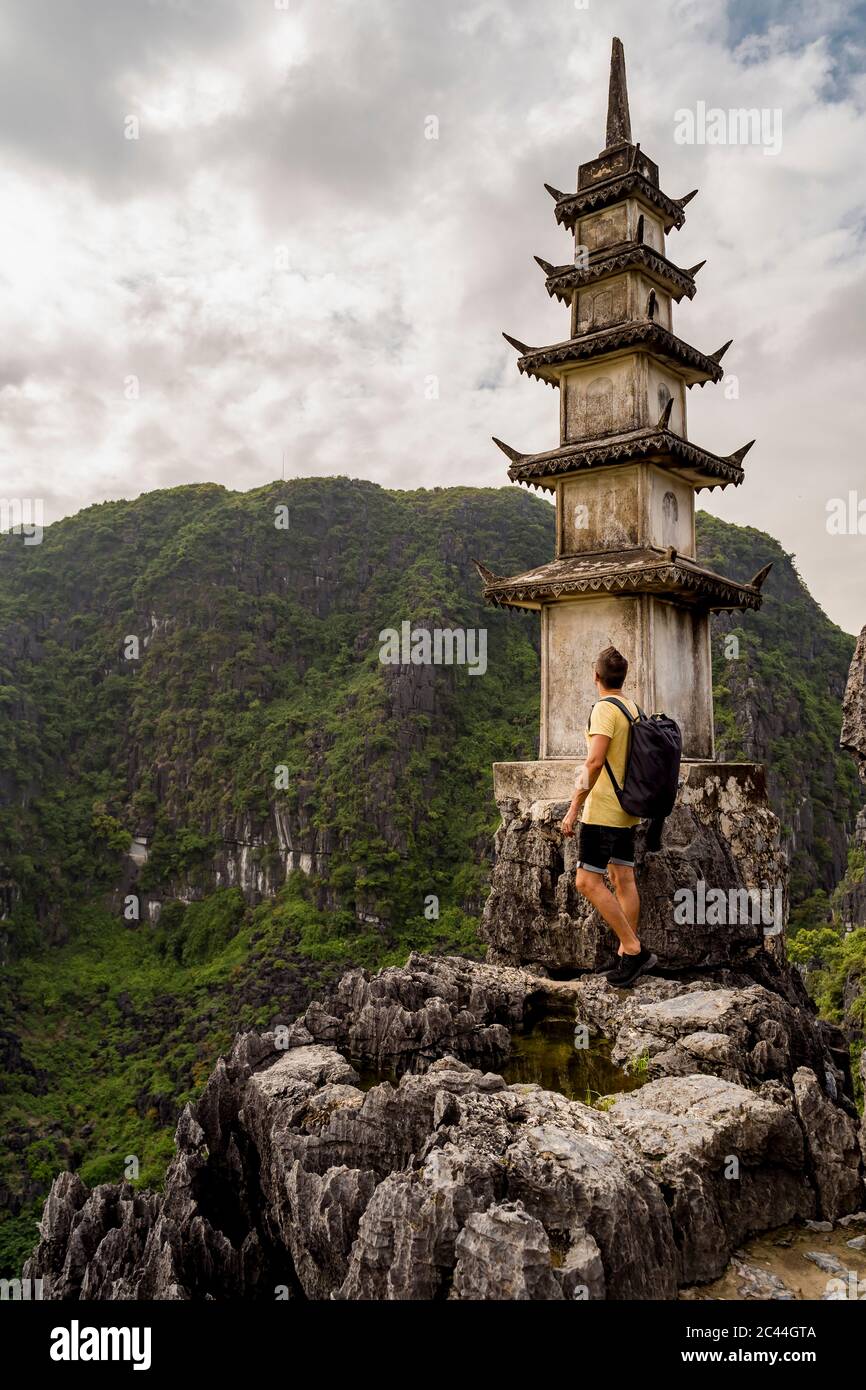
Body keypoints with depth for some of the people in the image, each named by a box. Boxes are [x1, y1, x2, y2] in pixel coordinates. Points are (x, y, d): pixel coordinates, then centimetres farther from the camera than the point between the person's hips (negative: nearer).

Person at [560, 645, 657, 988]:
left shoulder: (604, 709, -14)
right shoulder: (634, 709, 12)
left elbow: (595, 761, -23)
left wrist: (573, 808, -20)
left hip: (603, 809, -9)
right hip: (627, 810, 9)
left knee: (587, 882, -7)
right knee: (623, 880, 9)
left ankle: (634, 950, -7)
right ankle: (627, 957, 13)